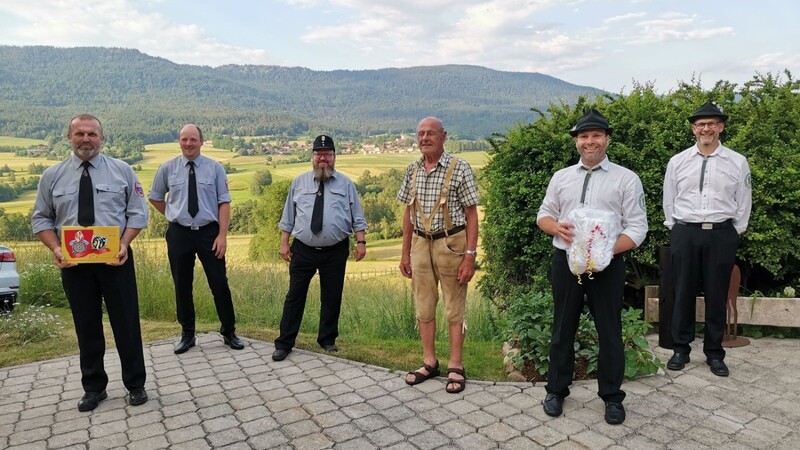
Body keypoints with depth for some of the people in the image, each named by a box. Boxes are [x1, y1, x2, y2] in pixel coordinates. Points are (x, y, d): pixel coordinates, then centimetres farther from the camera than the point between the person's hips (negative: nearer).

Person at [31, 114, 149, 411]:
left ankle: (135, 385, 21)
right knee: (86, 327, 11)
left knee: (126, 323, 5)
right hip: (73, 263, 2)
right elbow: (41, 219, 9)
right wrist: (55, 248, -9)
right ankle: (94, 388, 27)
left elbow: (137, 213, 0)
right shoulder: (52, 176, 5)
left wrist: (124, 244, -16)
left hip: (115, 259, -1)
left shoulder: (122, 170, 1)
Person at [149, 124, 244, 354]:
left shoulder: (215, 168, -3)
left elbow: (224, 202, -7)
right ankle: (187, 334, 27)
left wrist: (222, 235, -13)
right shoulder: (167, 168, 2)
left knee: (219, 283, 3)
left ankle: (229, 332, 19)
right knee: (182, 286, 10)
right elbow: (155, 197, 17)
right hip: (179, 233, 2)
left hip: (209, 232, -2)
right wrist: (174, 215, 10)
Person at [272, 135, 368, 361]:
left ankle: (327, 339, 27)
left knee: (332, 297, 10)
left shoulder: (345, 184, 4)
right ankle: (284, 343, 15)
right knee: (295, 296, 5)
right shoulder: (299, 182, 6)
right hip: (303, 250, 0)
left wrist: (361, 242, -4)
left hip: (335, 251, 0)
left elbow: (357, 217, 4)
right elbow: (288, 216, 8)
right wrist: (284, 242, 4)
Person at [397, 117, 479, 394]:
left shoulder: (459, 168, -8)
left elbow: (471, 214, -8)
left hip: (451, 244, -5)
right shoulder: (413, 170, 7)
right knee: (423, 307, 11)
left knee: (454, 308, 5)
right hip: (420, 244, 5)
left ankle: (456, 367, 19)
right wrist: (405, 253, 10)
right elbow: (409, 213, 12)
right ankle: (429, 362, 26)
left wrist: (470, 256, -13)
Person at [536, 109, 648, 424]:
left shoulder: (626, 179, 0)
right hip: (565, 261, 3)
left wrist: (605, 251, -21)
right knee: (563, 328, 12)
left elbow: (637, 228, -5)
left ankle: (612, 397, 27)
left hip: (607, 265, -2)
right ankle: (556, 390, 28)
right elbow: (543, 215, 14)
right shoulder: (561, 177, 10)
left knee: (609, 331, 8)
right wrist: (557, 227, -10)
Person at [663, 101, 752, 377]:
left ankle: (714, 353, 20)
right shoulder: (678, 161, 5)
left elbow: (743, 203, 7)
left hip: (721, 234, 0)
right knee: (683, 293, 6)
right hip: (685, 233, 0)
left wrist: (733, 234, 5)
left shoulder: (737, 162, 3)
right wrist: (676, 229, 7)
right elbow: (669, 200, 9)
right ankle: (681, 349, 18)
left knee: (717, 295, 7)